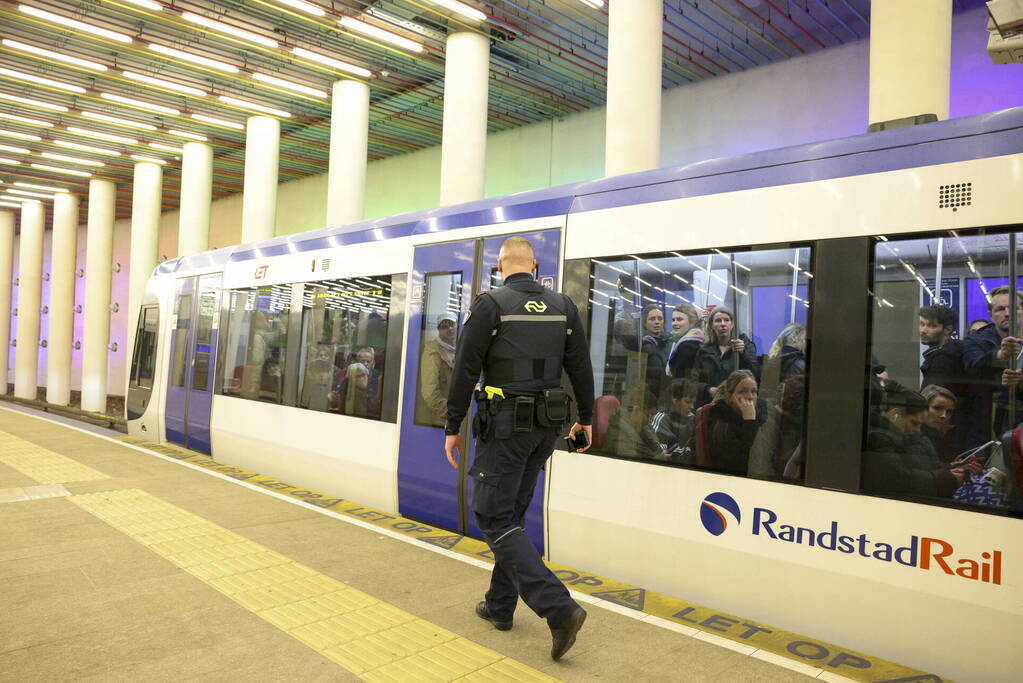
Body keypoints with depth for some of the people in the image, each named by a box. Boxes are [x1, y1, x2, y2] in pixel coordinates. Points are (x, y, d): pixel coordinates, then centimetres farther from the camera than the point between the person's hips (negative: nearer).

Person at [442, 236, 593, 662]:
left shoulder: (490, 304, -8)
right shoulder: (563, 307, 6)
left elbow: (466, 370, -10)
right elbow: (581, 367, 7)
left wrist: (452, 427, -3)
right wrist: (585, 419, 18)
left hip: (505, 424, -6)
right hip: (546, 426, 6)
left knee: (495, 518, 0)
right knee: (512, 514, 18)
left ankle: (559, 609, -9)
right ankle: (500, 606, 28)